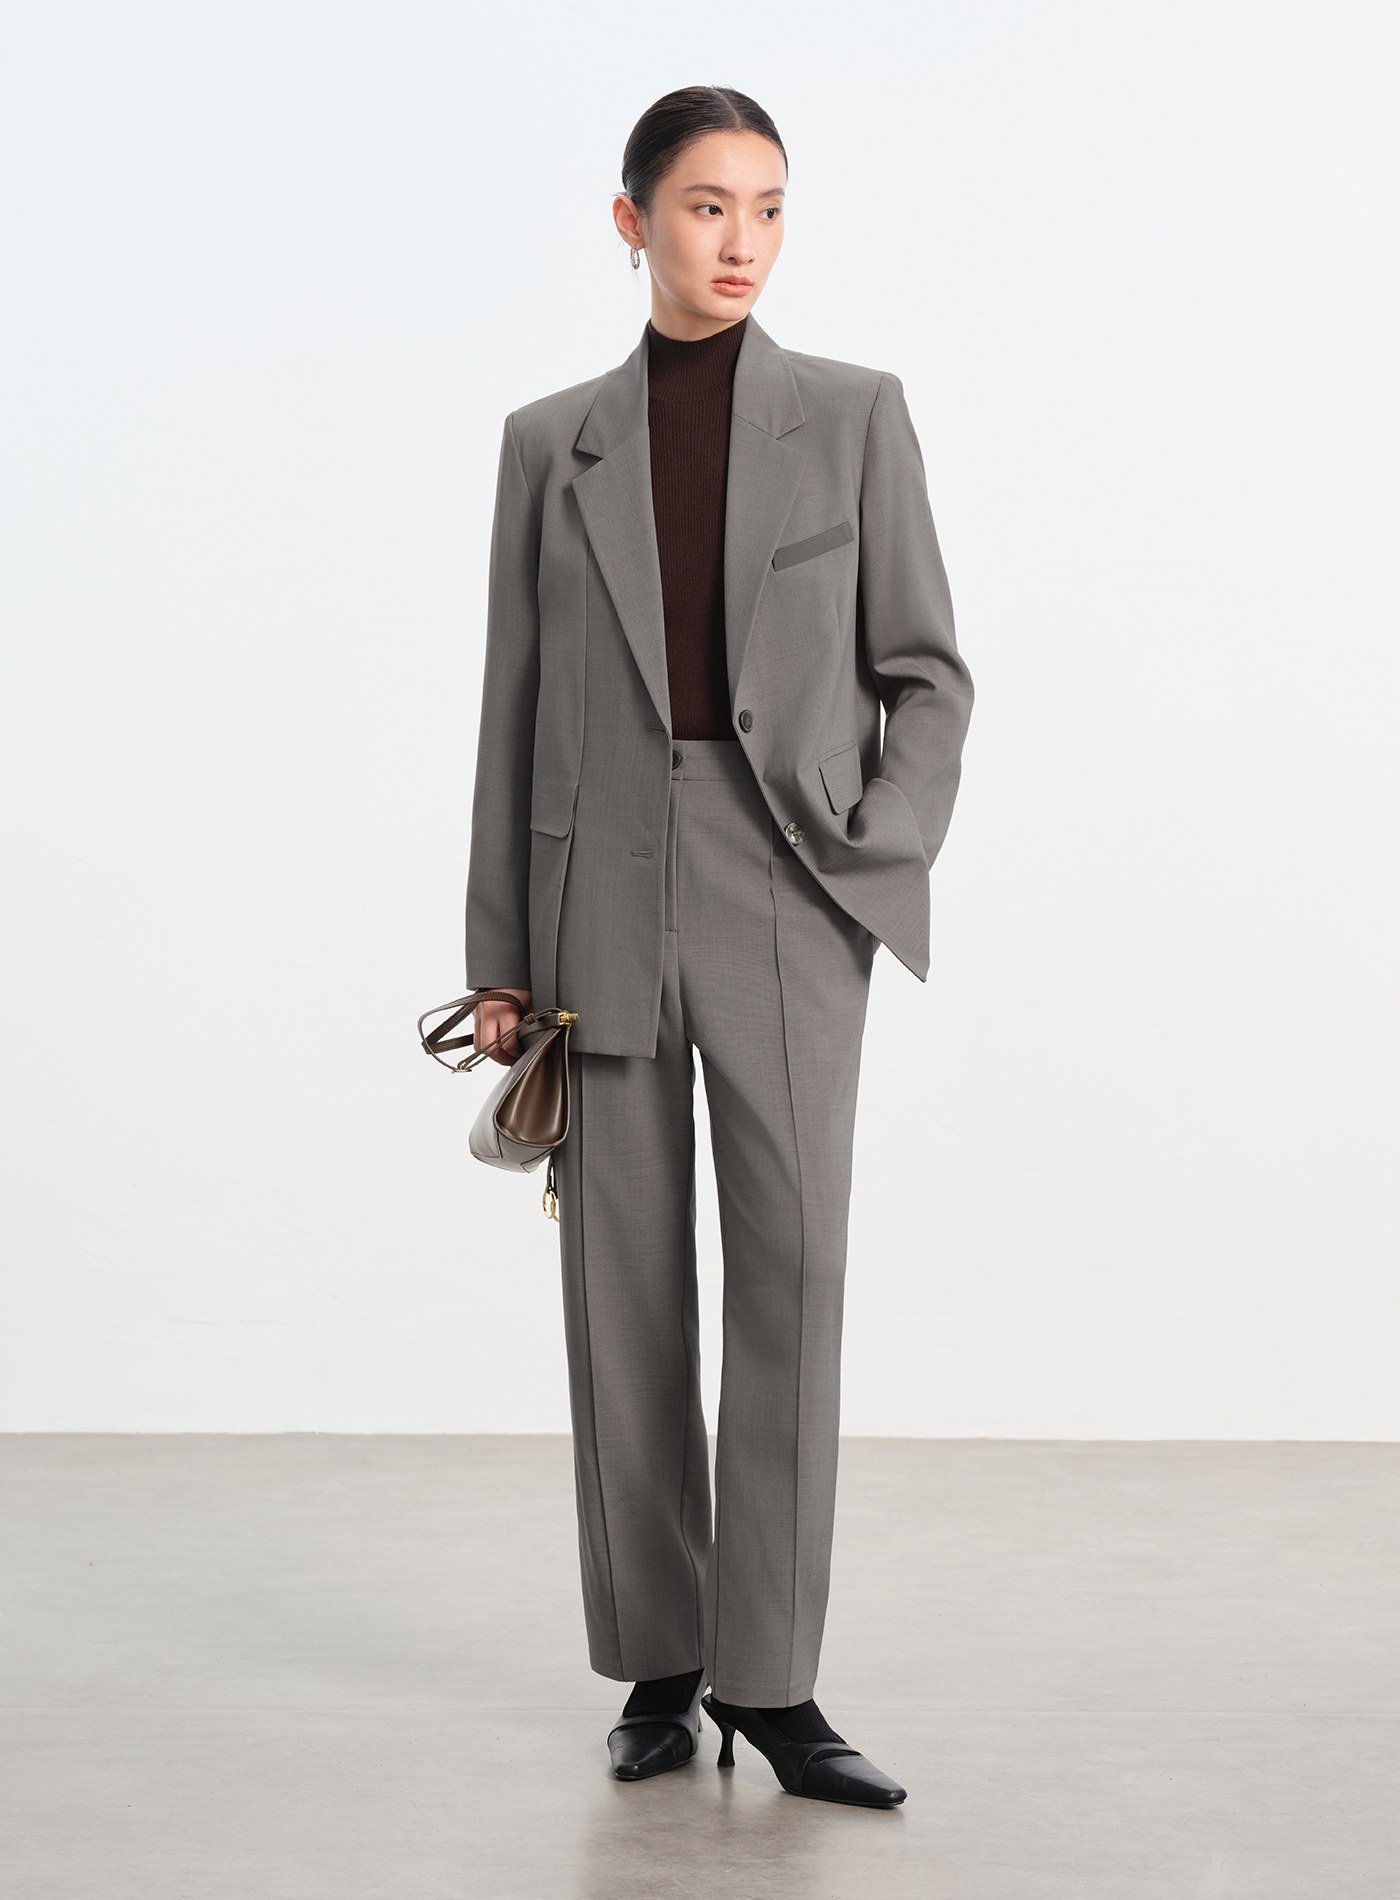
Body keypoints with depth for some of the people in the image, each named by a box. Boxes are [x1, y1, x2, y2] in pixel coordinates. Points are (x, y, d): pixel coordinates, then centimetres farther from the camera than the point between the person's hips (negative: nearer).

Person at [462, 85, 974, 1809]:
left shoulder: (853, 414, 6)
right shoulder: (550, 442, 9)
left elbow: (925, 672, 6)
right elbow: (516, 707, 9)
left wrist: (885, 858, -8)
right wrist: (499, 954, 5)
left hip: (787, 895, -1)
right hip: (601, 896, 1)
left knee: (791, 1274, -7)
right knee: (626, 1289, 4)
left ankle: (767, 1679, 1)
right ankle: (657, 1662, 15)